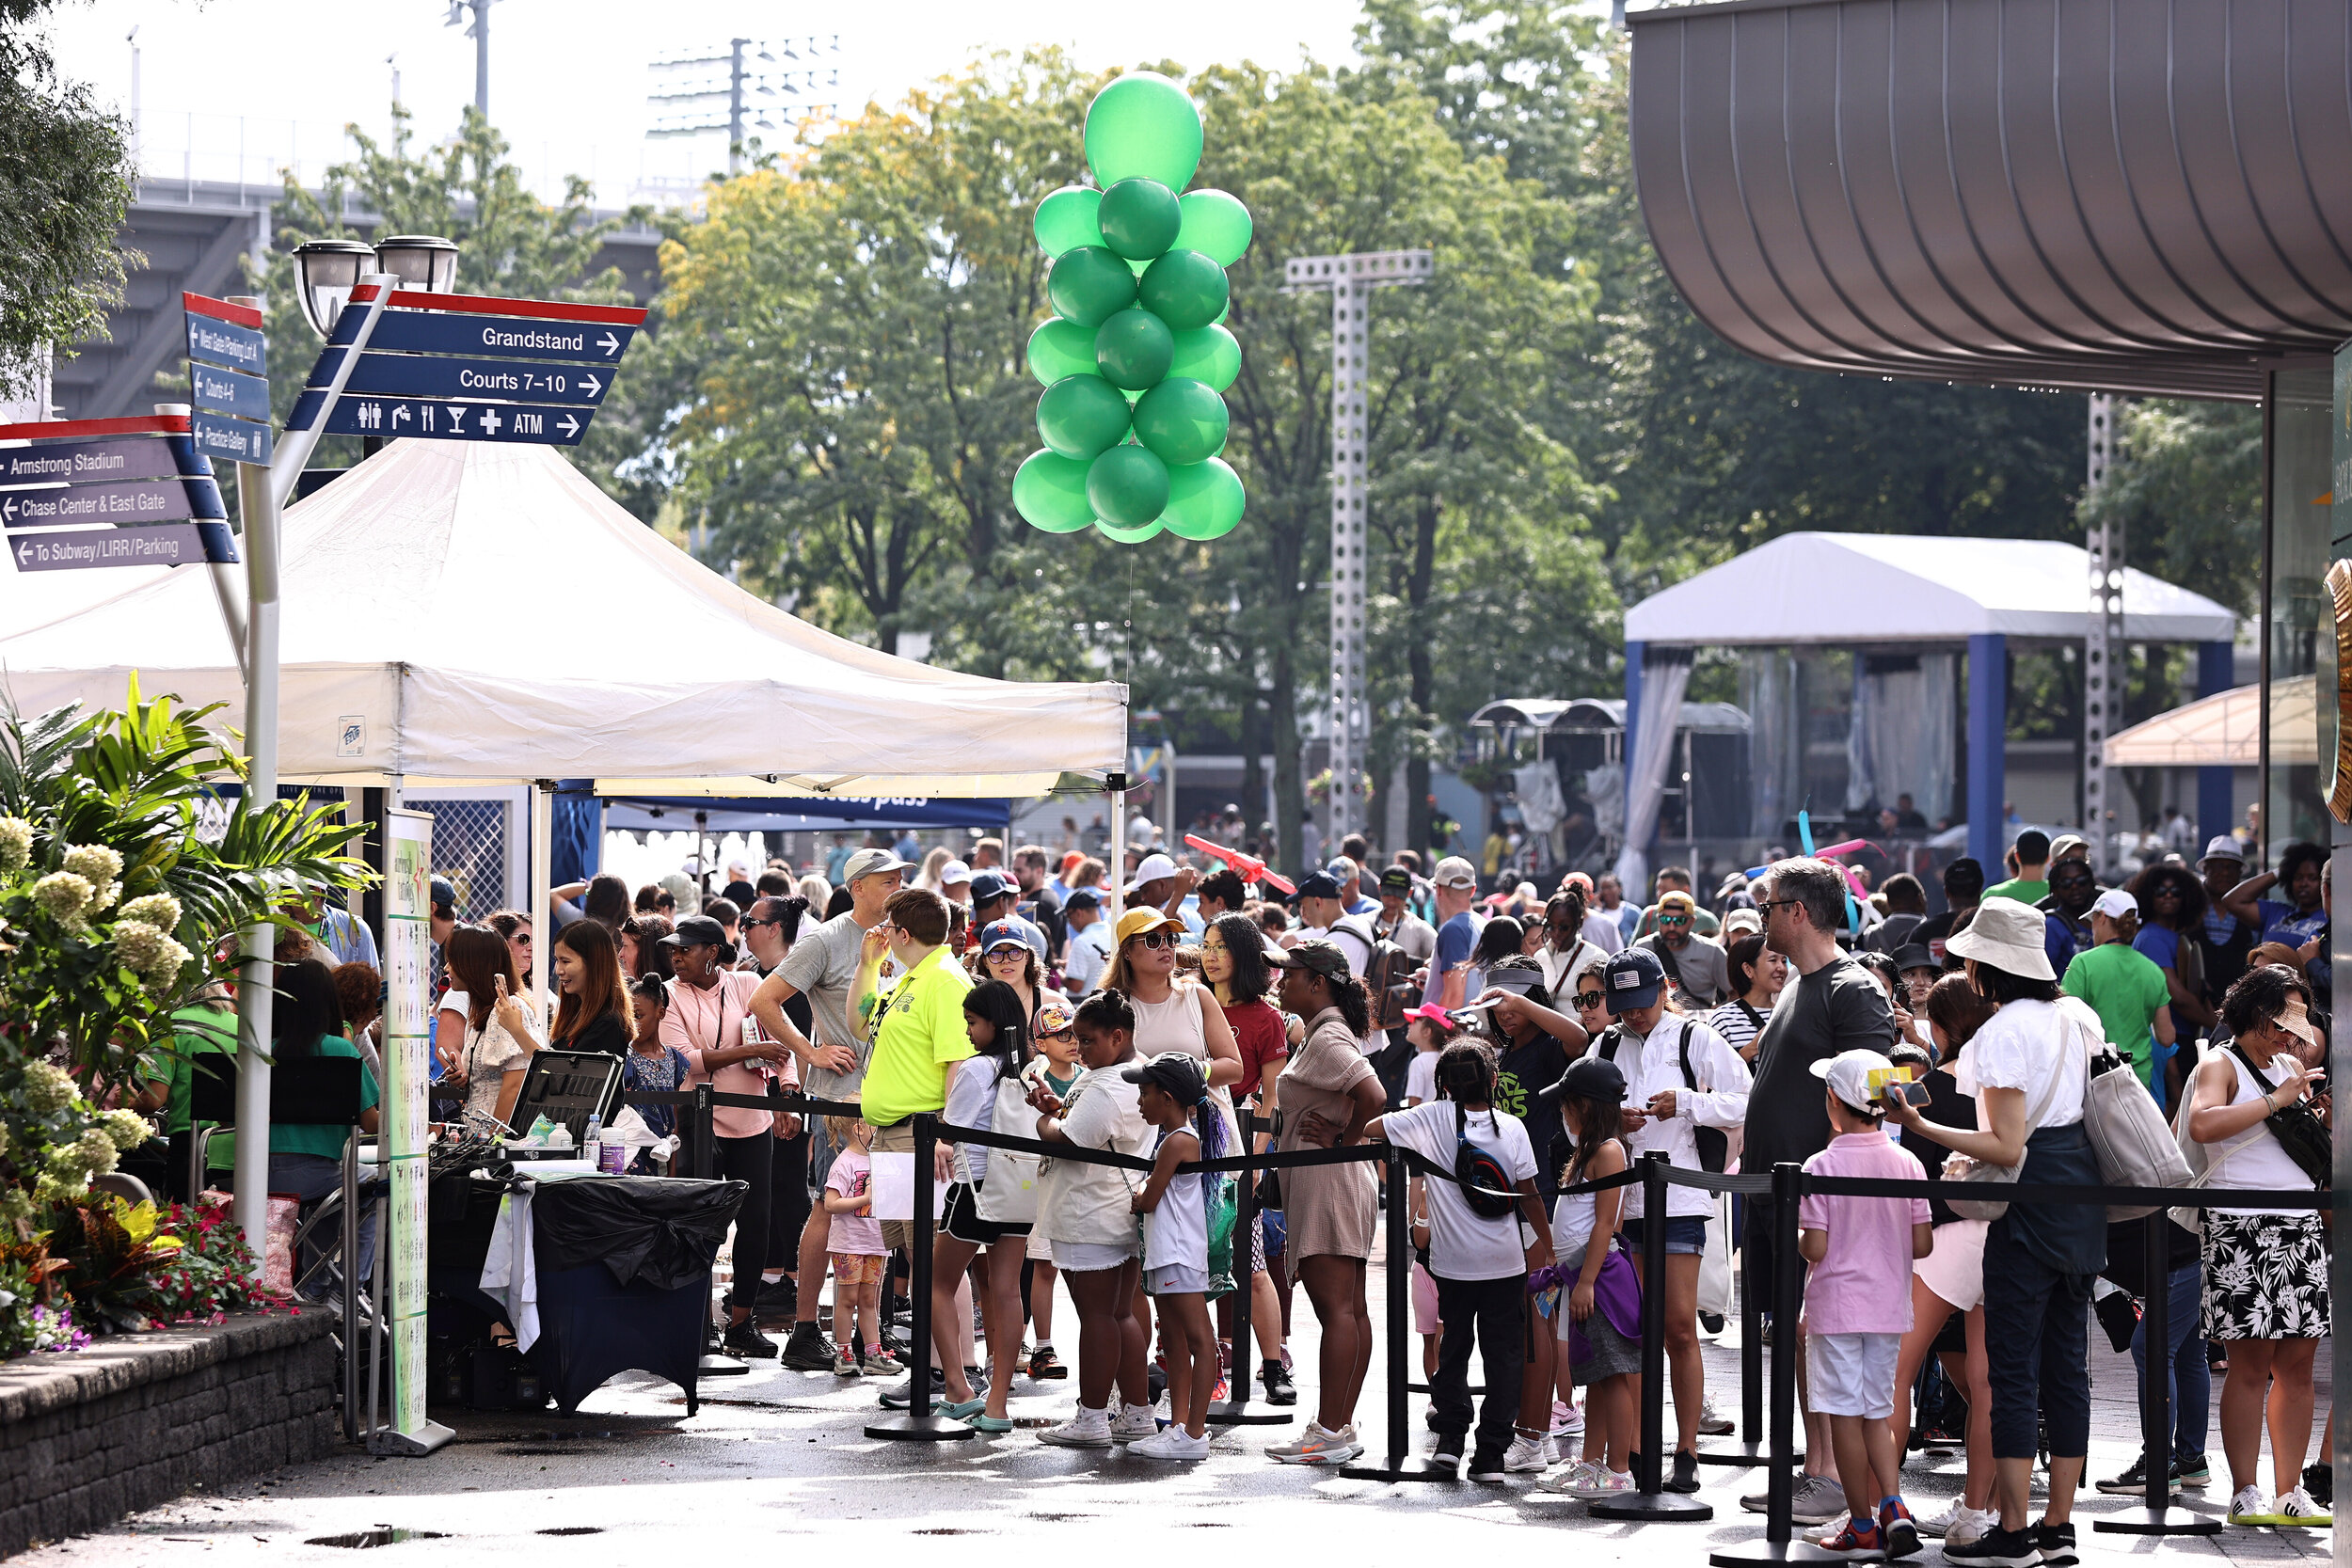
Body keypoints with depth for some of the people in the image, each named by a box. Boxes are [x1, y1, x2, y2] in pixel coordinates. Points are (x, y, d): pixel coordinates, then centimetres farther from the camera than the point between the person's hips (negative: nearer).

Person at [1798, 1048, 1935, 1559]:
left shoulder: (1822, 1167, -12)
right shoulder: (1908, 1164, 0)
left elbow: (1815, 1249, -15)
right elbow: (1922, 1245, 0)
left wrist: (1795, 1236, 7)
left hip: (1836, 1306, -4)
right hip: (1890, 1307, 4)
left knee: (1846, 1417, 3)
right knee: (1876, 1415, 14)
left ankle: (1862, 1524, 7)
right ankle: (1893, 1503, -4)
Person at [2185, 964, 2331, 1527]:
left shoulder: (2291, 1066, 20)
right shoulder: (2222, 1065, -1)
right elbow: (2202, 1125, -20)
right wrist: (2277, 1100, -18)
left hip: (2301, 1227, 7)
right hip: (2244, 1226, -7)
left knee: (2297, 1362, 4)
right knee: (2251, 1363, -7)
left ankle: (2290, 1492, 7)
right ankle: (2245, 1495, -5)